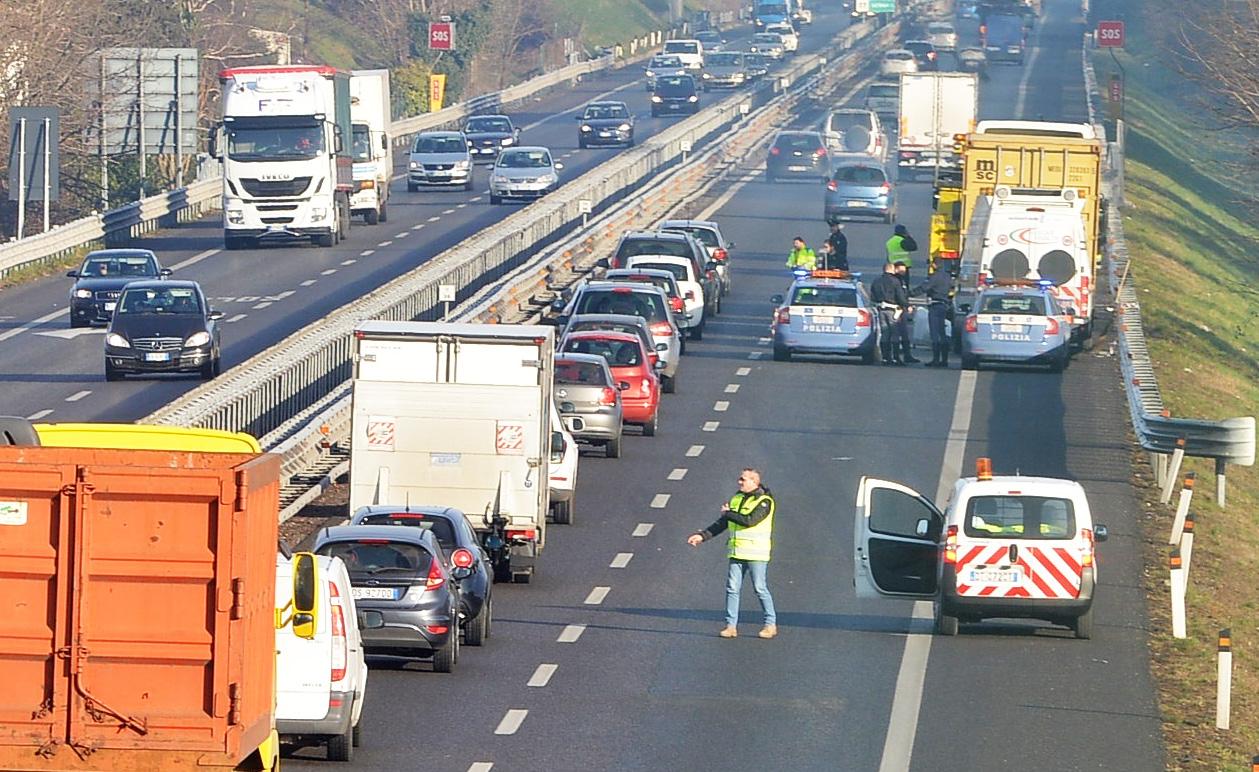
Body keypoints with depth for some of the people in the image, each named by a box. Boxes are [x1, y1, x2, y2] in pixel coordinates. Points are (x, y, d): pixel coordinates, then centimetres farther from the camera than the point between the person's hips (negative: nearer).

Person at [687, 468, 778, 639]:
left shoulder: (764, 501, -9)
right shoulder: (736, 499, 13)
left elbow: (749, 520, -23)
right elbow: (721, 524, 16)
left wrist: (728, 513, -10)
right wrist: (702, 535, 7)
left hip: (756, 554, -6)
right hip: (736, 553, 6)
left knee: (760, 588, -4)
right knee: (732, 588, 2)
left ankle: (771, 625, 7)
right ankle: (731, 625, 5)